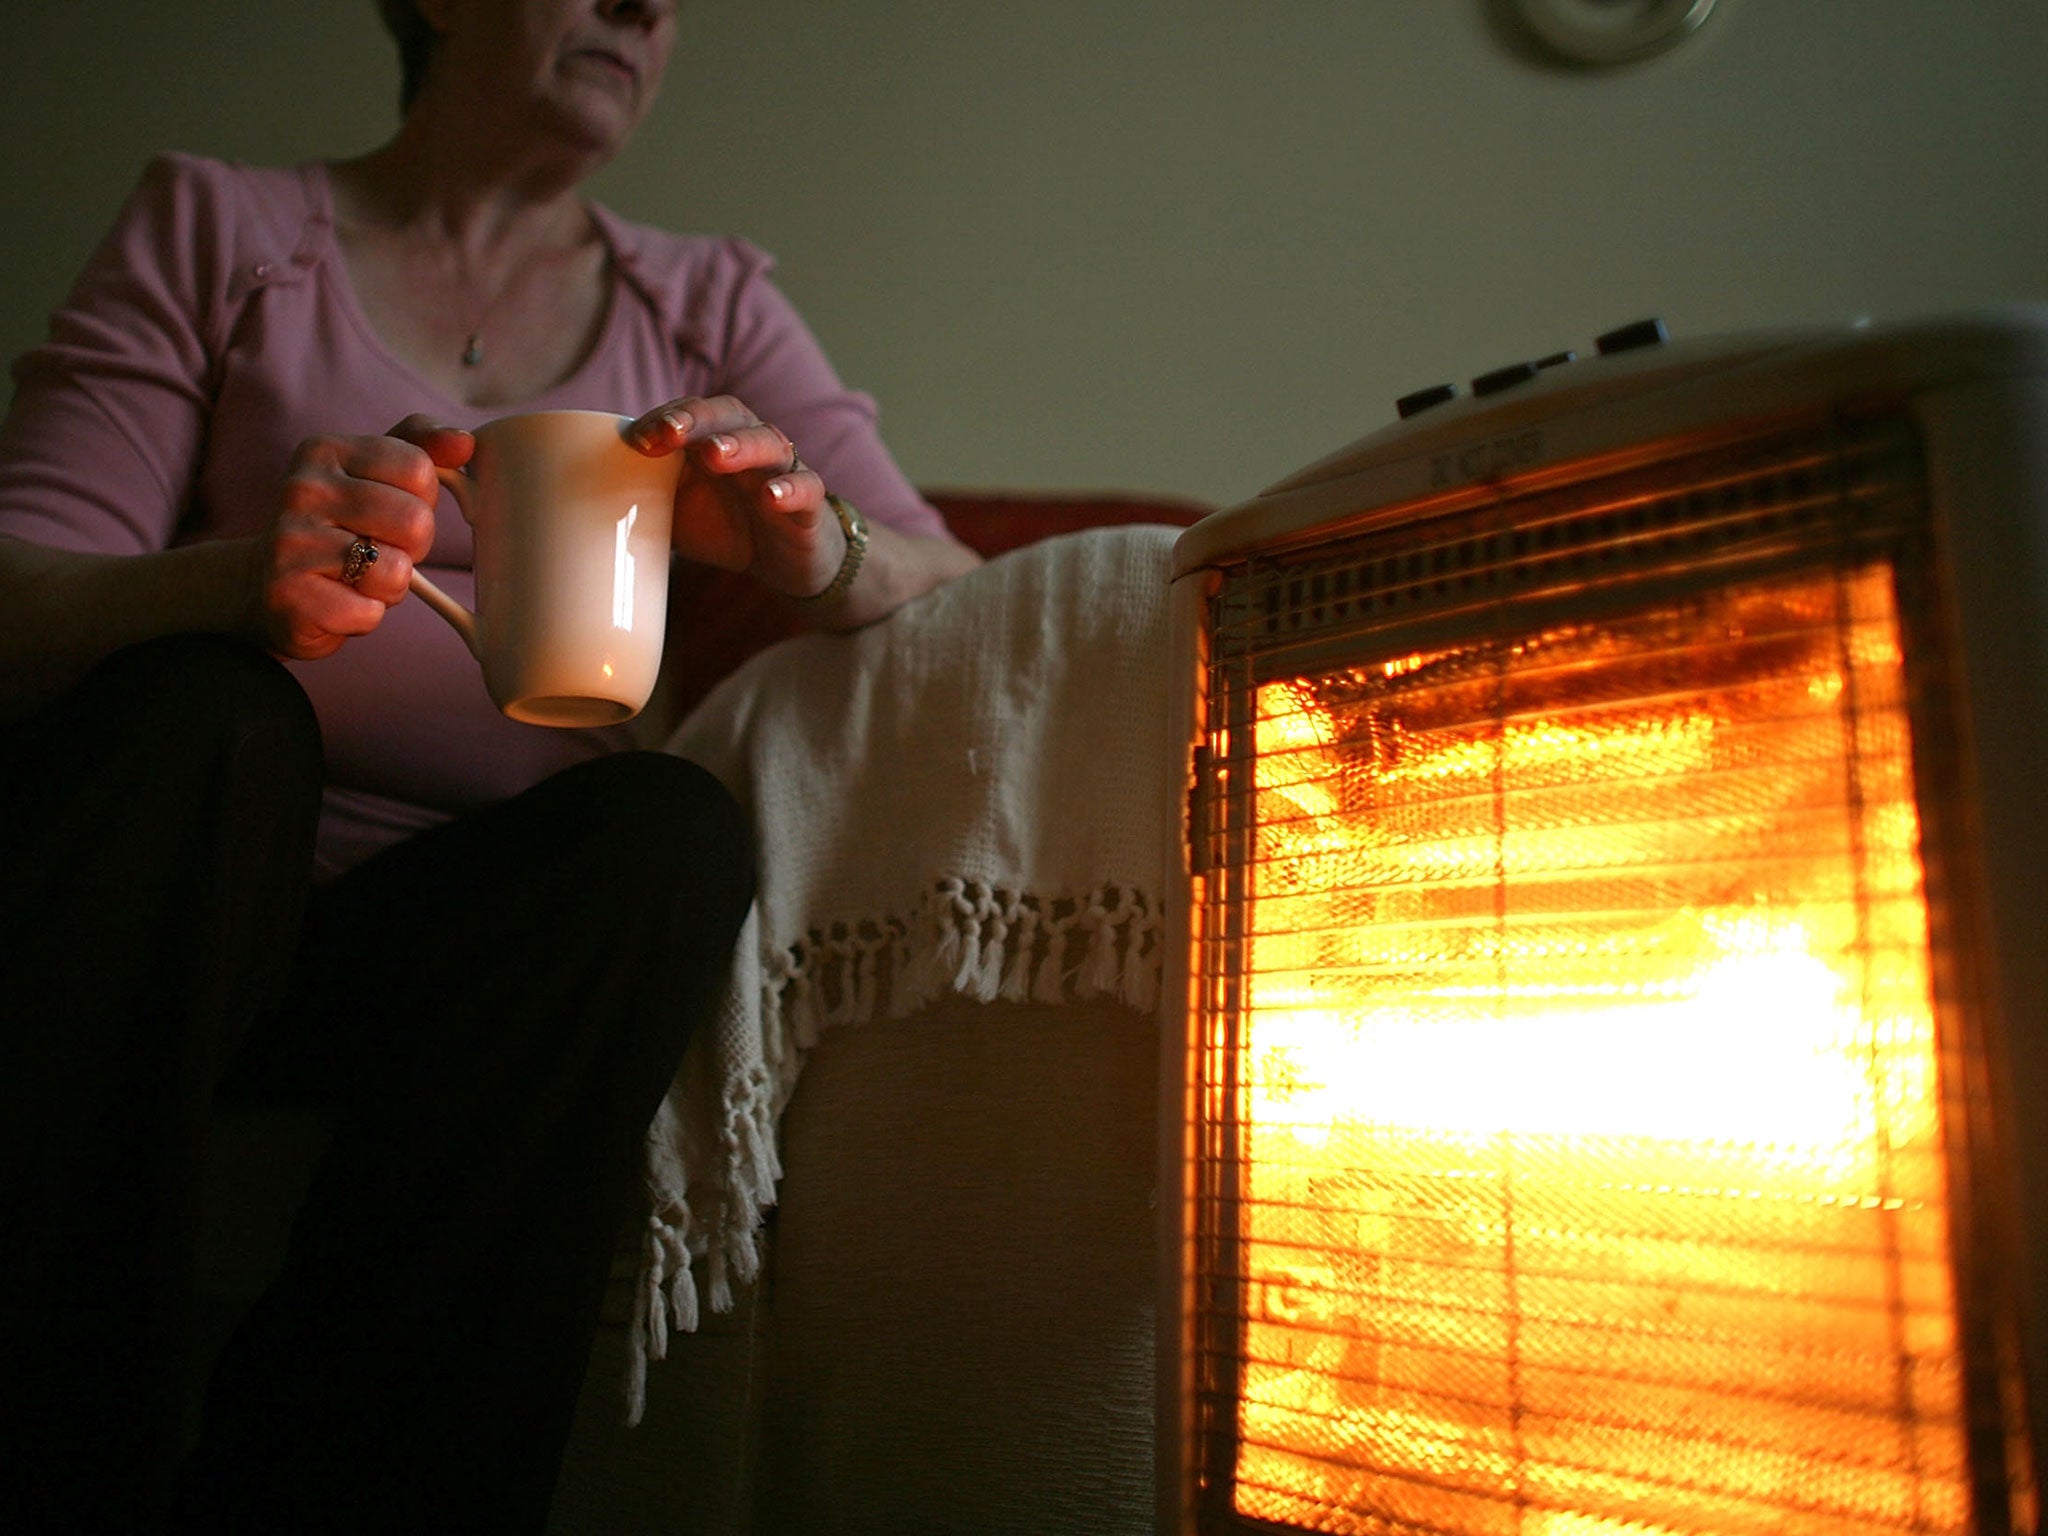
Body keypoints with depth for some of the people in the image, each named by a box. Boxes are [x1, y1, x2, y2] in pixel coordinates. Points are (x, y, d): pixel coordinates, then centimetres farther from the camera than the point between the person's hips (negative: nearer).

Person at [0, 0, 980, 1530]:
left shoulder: (710, 299, 15)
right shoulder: (216, 225, 9)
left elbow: (957, 602, 6)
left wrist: (811, 546, -17)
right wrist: (246, 579, -24)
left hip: (492, 935, 1)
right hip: (175, 902, -1)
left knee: (674, 824, -28)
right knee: (198, 712, -30)